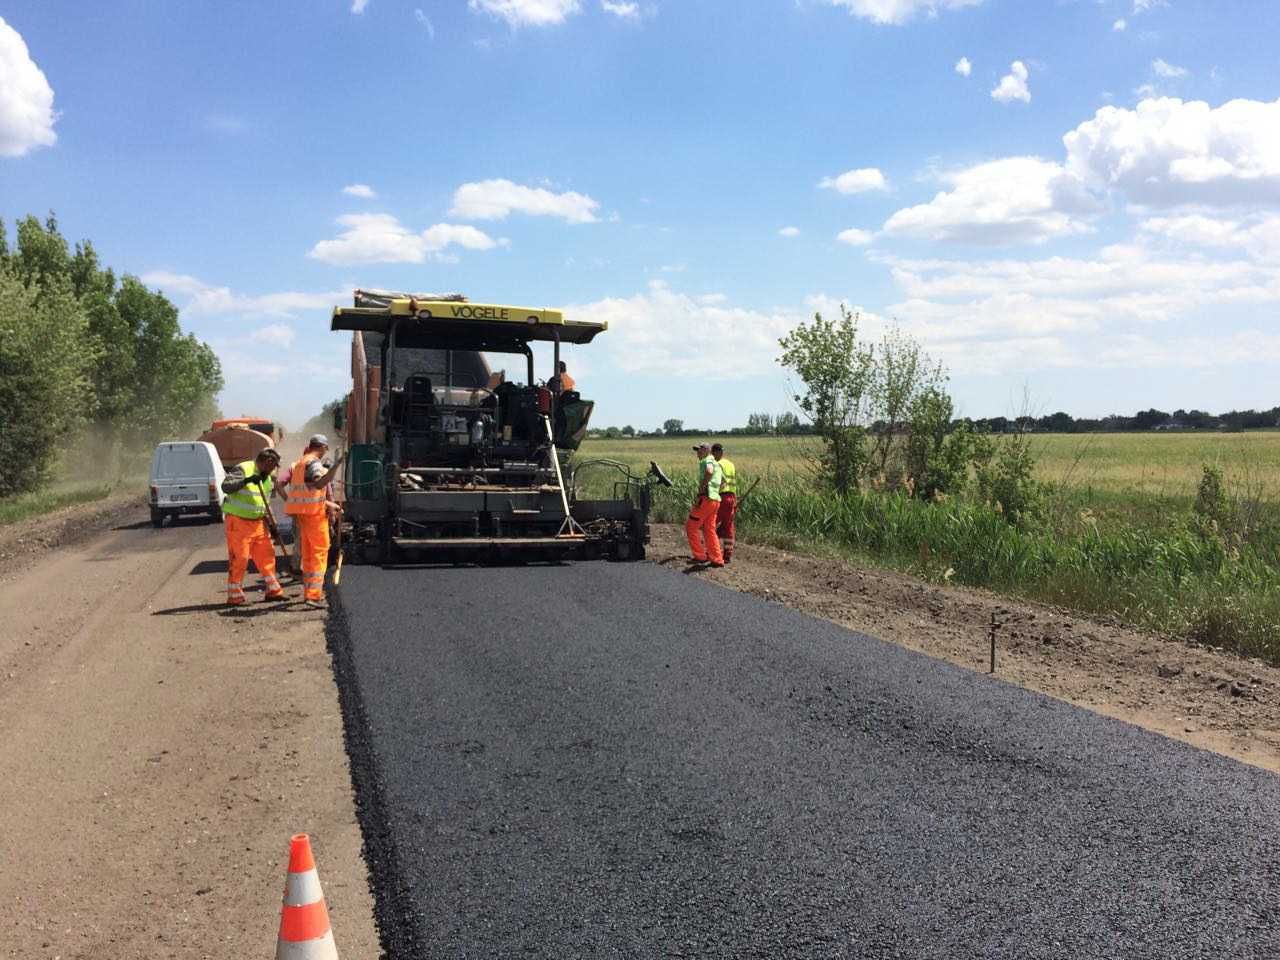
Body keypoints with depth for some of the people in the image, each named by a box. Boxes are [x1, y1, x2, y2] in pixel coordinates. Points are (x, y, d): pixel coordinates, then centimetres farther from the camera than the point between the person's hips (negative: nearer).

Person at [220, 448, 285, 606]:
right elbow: (225, 486, -26)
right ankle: (234, 596, 1)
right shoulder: (243, 469, -13)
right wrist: (246, 480, -37)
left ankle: (272, 590, 18)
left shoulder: (267, 478, 14)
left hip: (258, 523, 8)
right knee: (238, 559, -6)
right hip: (238, 522, -8)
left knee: (266, 555, 9)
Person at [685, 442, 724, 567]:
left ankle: (700, 556, 2)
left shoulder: (707, 461, -7)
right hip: (716, 500, 9)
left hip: (706, 498, -9)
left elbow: (709, 472, -31)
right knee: (709, 530, 12)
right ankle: (717, 559, 10)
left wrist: (701, 489, -24)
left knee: (691, 526, 1)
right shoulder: (717, 464, 22)